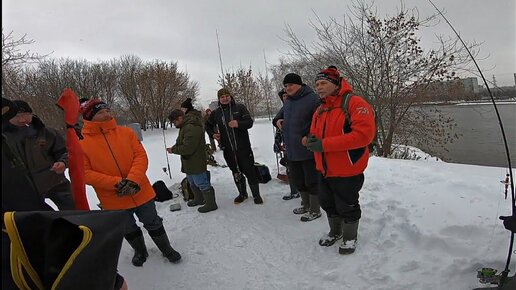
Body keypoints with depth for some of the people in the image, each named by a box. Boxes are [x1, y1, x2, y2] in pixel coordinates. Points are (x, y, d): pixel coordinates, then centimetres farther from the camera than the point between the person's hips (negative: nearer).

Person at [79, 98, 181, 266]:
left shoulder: (126, 132, -4)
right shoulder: (82, 145, -7)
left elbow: (141, 156, -8)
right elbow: (85, 174, -11)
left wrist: (133, 180, -22)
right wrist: (116, 182, -21)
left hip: (141, 192, 0)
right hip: (114, 200, 0)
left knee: (153, 223, 15)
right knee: (129, 230, 21)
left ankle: (166, 248, 38)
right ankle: (140, 251, 47)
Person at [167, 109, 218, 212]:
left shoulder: (191, 128, -27)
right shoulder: (185, 126, 9)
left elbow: (188, 148, -29)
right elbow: (181, 142, 21)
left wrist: (173, 150, -15)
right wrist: (174, 147, 1)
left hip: (196, 162, -11)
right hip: (190, 162, 11)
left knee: (202, 184, 0)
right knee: (193, 183, 24)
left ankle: (211, 203, 12)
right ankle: (198, 199, 41)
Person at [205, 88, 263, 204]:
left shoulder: (240, 108, -1)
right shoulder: (216, 113, 8)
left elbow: (249, 122, -7)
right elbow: (208, 125, 24)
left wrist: (238, 124, -26)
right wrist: (213, 134, 5)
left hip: (243, 146, -3)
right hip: (228, 149, 3)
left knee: (249, 171, 0)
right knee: (236, 172, 13)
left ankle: (256, 195, 15)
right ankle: (242, 194, 31)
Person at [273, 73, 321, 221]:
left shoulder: (312, 98, -14)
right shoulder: (287, 102, 12)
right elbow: (279, 116, 27)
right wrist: (277, 121, 4)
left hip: (308, 151, -8)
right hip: (292, 151, 8)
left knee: (311, 181, 6)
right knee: (299, 180, 20)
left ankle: (315, 210, 23)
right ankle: (306, 205, 40)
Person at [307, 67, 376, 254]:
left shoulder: (354, 103, -17)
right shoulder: (320, 110, 9)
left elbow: (364, 133, -28)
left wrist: (325, 144, -27)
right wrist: (310, 141, -11)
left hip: (347, 171, -7)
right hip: (324, 170, 7)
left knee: (347, 207, 11)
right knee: (328, 204, 21)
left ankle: (350, 237, 36)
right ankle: (335, 232, 46)